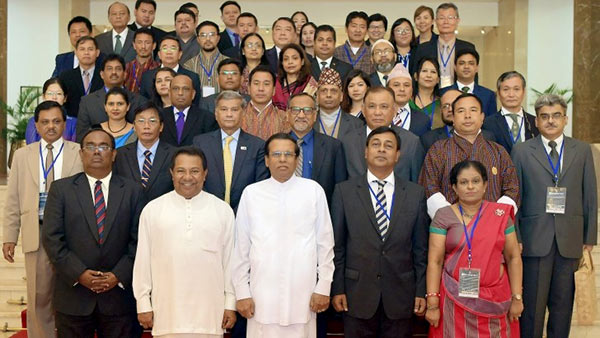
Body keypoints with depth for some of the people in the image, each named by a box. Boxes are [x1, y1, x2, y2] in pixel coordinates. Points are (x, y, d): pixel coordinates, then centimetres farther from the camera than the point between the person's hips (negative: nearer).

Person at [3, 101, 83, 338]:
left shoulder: (80, 154, 2)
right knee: (38, 296, 5)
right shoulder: (22, 155, 11)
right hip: (36, 233, 2)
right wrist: (9, 236, 4)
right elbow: (13, 200, 10)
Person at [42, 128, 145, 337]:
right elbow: (51, 238, -3)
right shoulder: (61, 189, 5)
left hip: (118, 295, 0)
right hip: (73, 297, 0)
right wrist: (79, 273, -12)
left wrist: (119, 275, -10)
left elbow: (138, 240, 1)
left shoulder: (132, 191, 6)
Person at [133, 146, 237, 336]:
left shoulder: (223, 211, 5)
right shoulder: (152, 210, 4)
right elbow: (143, 260, 7)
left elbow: (230, 260, 7)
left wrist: (230, 304, 5)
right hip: (167, 313, 0)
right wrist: (143, 304, 5)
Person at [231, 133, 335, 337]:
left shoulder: (313, 190, 2)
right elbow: (241, 246, 6)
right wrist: (241, 292, 4)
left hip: (303, 292, 0)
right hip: (262, 293, 0)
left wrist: (323, 287, 2)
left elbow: (325, 243, 4)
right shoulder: (251, 193, 3)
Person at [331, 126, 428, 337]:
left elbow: (421, 249, 6)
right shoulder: (344, 191, 1)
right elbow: (337, 246, 2)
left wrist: (422, 291, 3)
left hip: (400, 295, 1)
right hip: (357, 295, -1)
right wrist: (337, 289, -1)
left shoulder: (415, 194, 5)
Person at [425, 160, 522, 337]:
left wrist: (516, 298, -1)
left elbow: (513, 257, 4)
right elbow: (435, 262, -5)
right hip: (455, 298, -1)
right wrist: (432, 303, -10)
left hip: (495, 300, 2)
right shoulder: (444, 216, -3)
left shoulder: (500, 214, 3)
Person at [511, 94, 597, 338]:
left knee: (563, 303, 9)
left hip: (570, 240, 2)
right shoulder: (521, 151, 4)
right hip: (534, 238, -2)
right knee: (532, 302, 2)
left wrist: (590, 237, 3)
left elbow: (590, 196, 8)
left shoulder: (582, 150, 9)